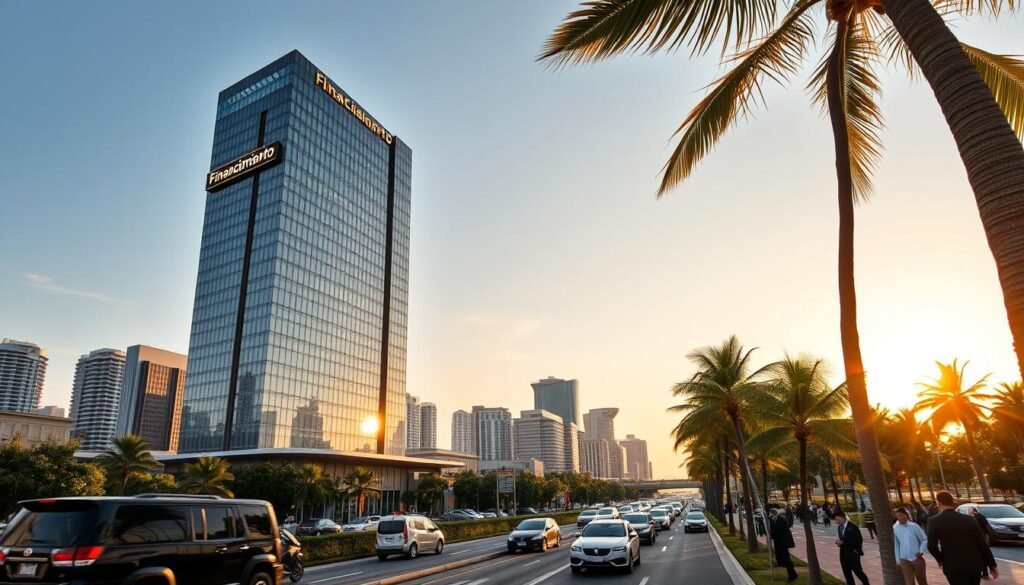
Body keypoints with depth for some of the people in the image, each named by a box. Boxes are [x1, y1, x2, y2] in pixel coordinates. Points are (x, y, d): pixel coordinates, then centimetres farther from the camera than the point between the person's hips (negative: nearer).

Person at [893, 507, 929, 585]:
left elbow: (925, 539, 0)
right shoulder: (895, 528, -6)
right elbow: (896, 544, 2)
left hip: (917, 558, 0)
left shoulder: (914, 526, -10)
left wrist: (921, 551, -14)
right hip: (904, 560, 0)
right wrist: (898, 561, 5)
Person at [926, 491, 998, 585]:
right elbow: (982, 543, 5)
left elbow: (932, 546, -13)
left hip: (954, 567, -5)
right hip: (975, 565, 5)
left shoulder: (934, 521, -7)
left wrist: (941, 561, 4)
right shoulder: (969, 519, 6)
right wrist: (992, 565, 12)